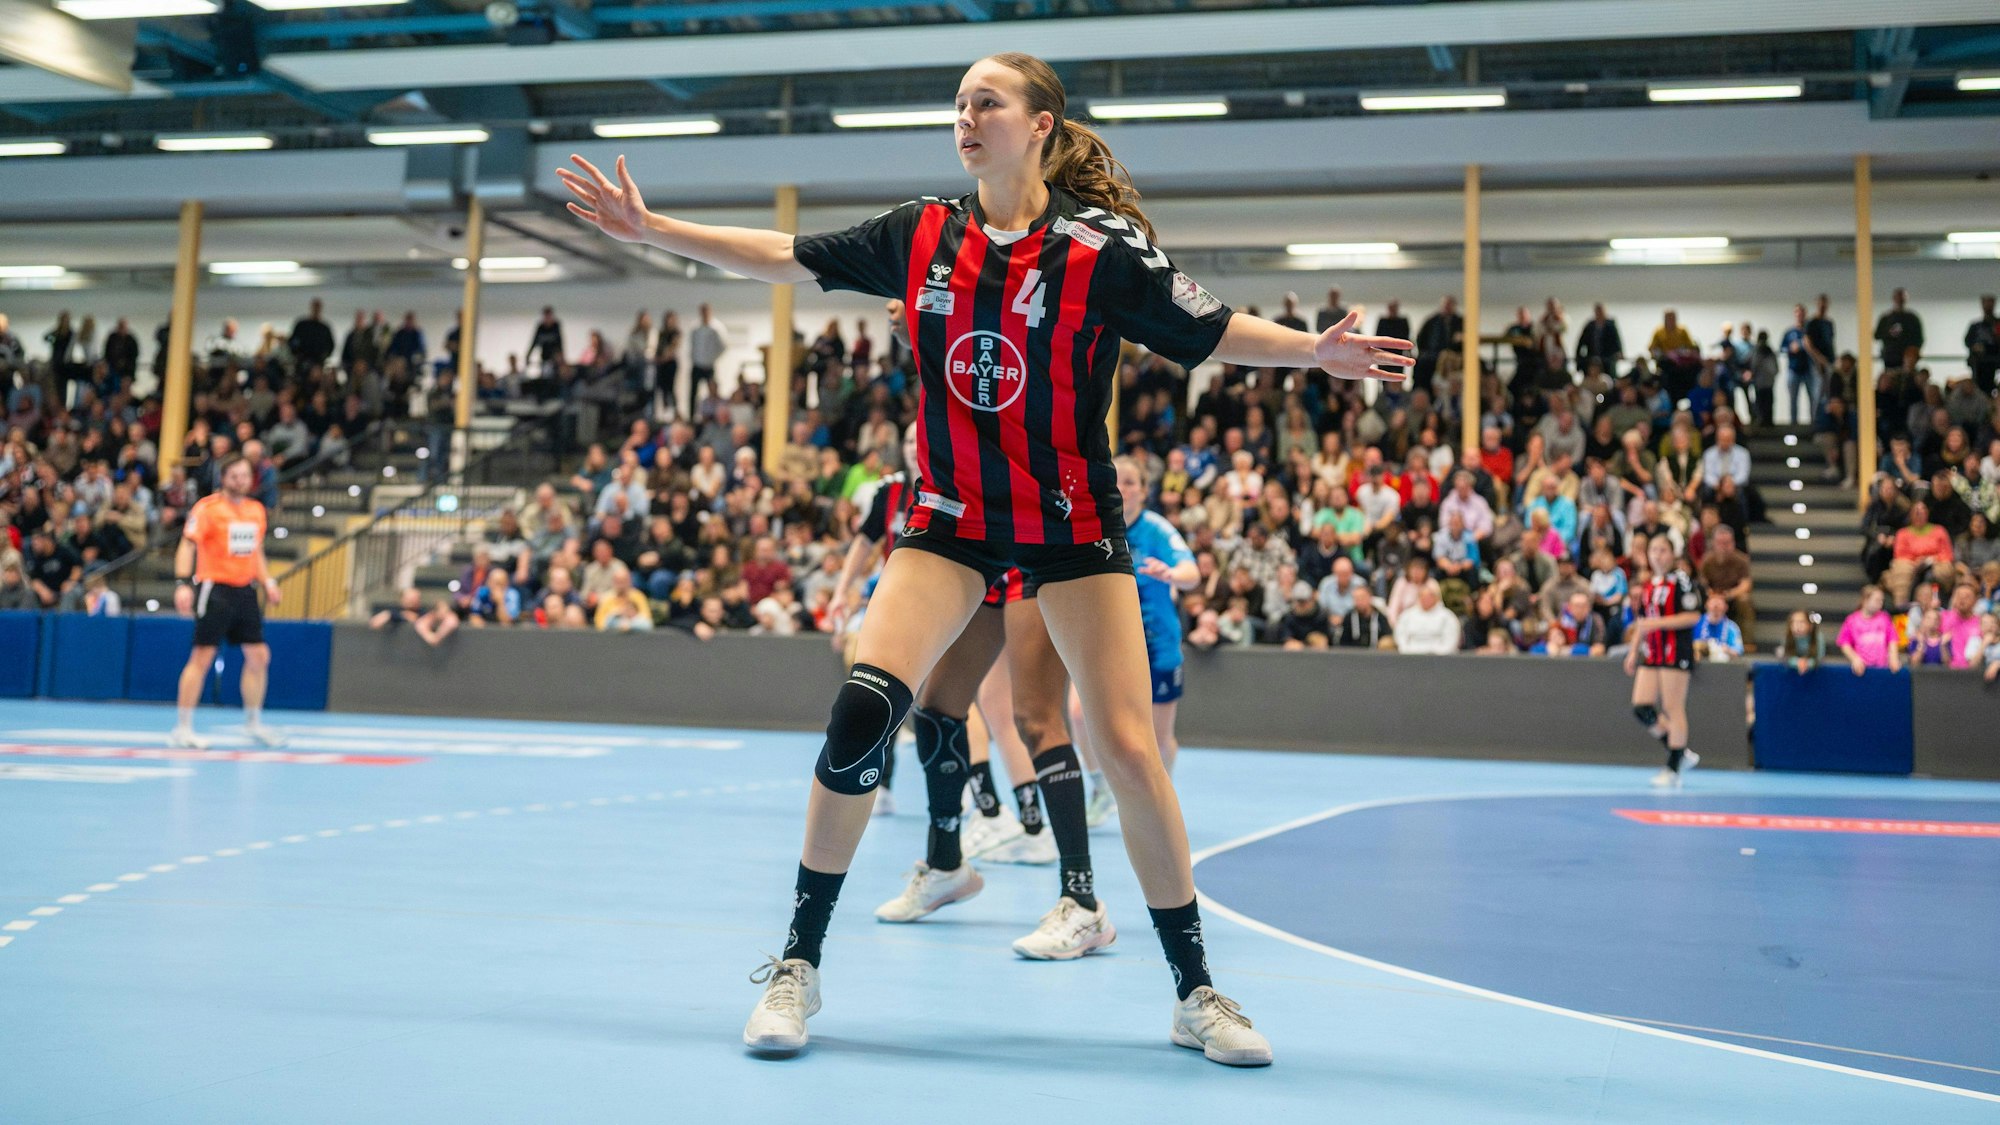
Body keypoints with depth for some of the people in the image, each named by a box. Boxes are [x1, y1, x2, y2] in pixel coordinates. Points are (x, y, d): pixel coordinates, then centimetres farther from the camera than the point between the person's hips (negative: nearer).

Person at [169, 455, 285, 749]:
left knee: (259, 656, 7)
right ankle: (183, 728, 3)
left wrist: (268, 582, 12)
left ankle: (253, 722, 21)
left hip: (245, 590, 6)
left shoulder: (256, 509, 12)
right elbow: (187, 546, -12)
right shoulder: (208, 507, -7)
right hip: (215, 589, -6)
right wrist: (182, 583, -23)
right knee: (203, 656, -5)